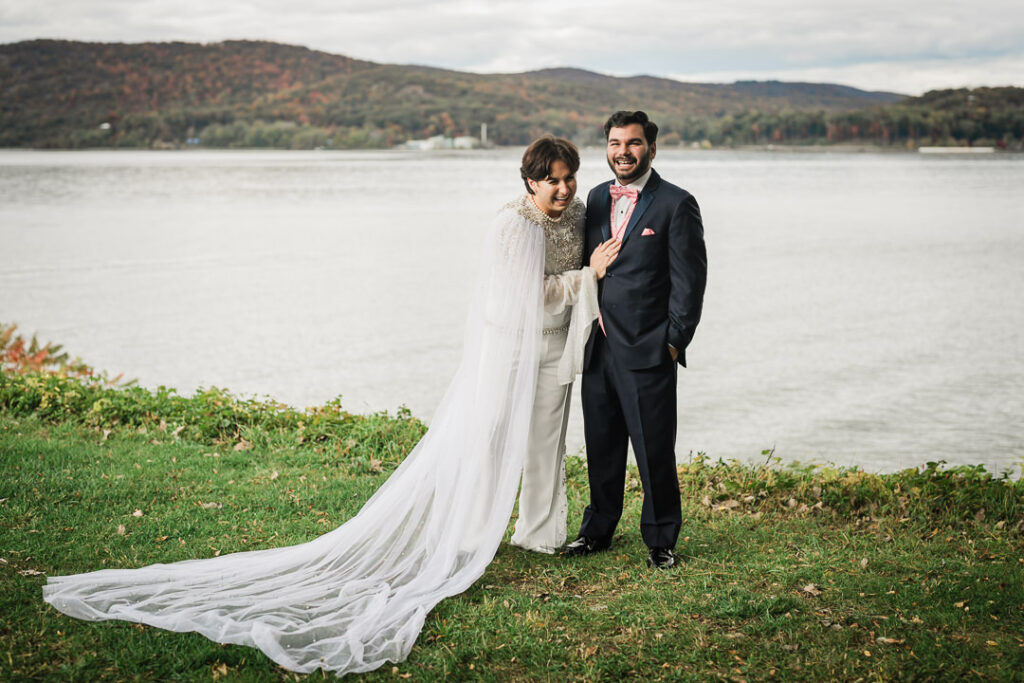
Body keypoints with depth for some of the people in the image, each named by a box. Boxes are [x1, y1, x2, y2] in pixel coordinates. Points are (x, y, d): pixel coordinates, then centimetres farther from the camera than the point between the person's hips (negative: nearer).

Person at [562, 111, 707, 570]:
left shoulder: (676, 204, -6)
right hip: (597, 349, 5)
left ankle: (660, 540, 18)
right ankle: (598, 530, 30)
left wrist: (675, 341, -10)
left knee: (654, 451, 2)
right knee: (601, 445, 15)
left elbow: (689, 279, -7)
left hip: (647, 351, -5)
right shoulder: (597, 198, 12)